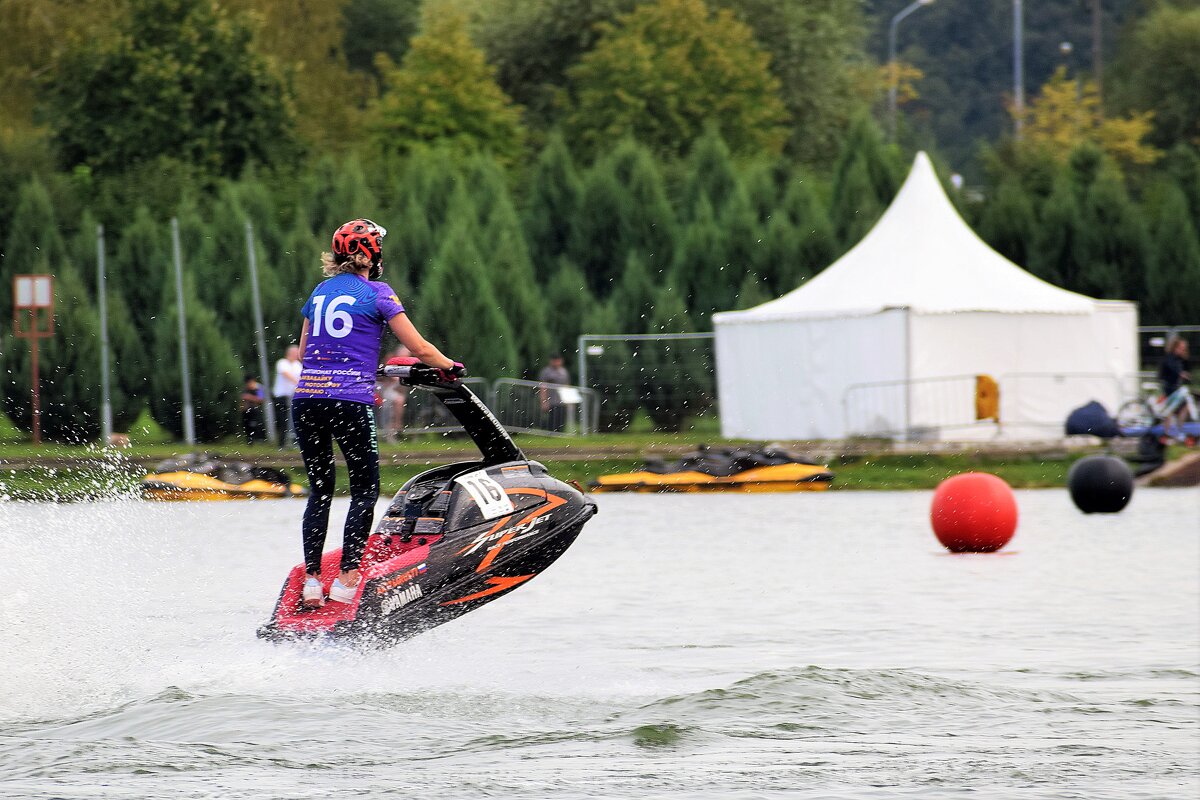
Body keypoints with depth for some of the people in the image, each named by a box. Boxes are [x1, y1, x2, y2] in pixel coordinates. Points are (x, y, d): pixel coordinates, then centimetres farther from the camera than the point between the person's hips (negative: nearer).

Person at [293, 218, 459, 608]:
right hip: (350, 402, -5)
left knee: (319, 491, 14)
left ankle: (311, 577, 7)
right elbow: (420, 349, -1)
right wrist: (450, 367, 18)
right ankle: (347, 579, -5)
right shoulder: (377, 293, -1)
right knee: (364, 491, 5)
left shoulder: (320, 292, 15)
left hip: (306, 399, 5)